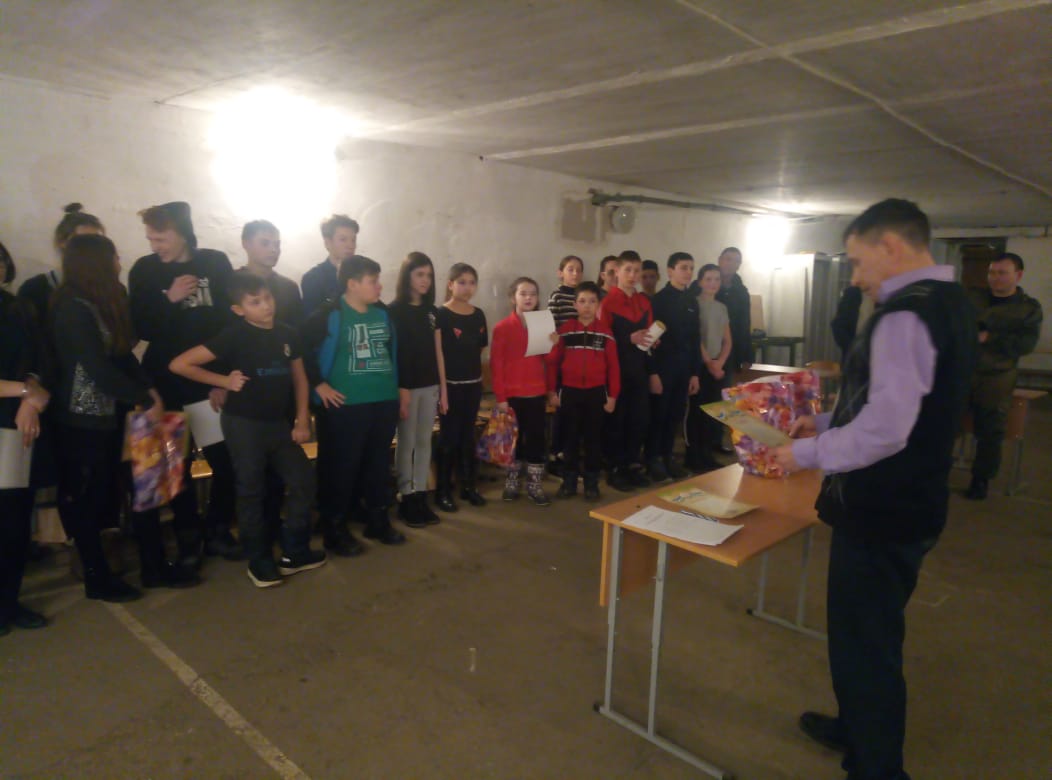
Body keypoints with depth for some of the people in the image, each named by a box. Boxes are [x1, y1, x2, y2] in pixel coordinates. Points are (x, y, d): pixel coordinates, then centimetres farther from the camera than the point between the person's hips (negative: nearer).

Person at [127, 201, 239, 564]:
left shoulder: (215, 262, 0)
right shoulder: (144, 270, 1)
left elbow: (232, 320, -1)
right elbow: (142, 329, -1)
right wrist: (169, 299, -15)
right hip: (168, 383, 0)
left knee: (226, 459, -1)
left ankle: (217, 530, 18)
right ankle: (188, 537, 20)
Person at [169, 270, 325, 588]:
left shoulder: (287, 334, 2)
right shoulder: (234, 336, -13)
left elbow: (299, 377, 11)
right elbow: (179, 364, -14)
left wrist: (302, 420, 4)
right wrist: (224, 381, -11)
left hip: (278, 422, 6)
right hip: (243, 424, -5)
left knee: (302, 481, 7)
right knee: (251, 491, 4)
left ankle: (295, 553, 21)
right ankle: (259, 561, 19)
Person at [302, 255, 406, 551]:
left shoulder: (383, 314, 9)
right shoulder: (329, 315, -9)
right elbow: (302, 348, -14)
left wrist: (396, 389, 16)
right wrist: (319, 384, -13)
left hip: (384, 402, 6)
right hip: (345, 405, -6)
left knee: (379, 465, 14)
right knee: (342, 468, 2)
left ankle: (378, 521, 29)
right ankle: (335, 530, 16)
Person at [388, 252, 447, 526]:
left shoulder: (432, 312, 11)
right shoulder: (394, 310, -6)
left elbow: (438, 353, 12)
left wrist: (443, 389, 10)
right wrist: (400, 390, -15)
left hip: (430, 386, 6)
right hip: (407, 387, -5)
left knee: (424, 442, 9)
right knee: (407, 442, 2)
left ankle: (421, 497, 17)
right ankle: (406, 499, 11)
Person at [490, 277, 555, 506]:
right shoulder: (502, 327, -6)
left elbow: (548, 361, 10)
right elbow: (496, 364, -7)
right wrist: (500, 396, -11)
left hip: (537, 393, 3)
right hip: (512, 394, -3)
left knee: (536, 438, 7)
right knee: (514, 439, 8)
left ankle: (535, 486, 18)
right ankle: (511, 483, 23)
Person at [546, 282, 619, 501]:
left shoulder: (605, 332, 1)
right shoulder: (565, 330, -1)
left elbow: (613, 366, 2)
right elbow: (553, 362, 2)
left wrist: (612, 395, 0)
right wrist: (552, 391, 0)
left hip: (596, 393, 0)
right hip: (569, 392, 0)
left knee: (593, 438, 7)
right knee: (570, 438, 8)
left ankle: (592, 482, 18)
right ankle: (569, 480, 19)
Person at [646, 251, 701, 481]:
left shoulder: (692, 301, 11)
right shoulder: (658, 299, -7)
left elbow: (695, 338, 13)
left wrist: (695, 372, 9)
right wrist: (652, 372, -15)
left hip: (683, 368, 5)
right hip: (662, 366, -5)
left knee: (676, 415, 10)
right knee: (658, 414, 2)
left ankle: (667, 456, 23)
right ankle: (653, 459, 14)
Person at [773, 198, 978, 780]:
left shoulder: (904, 315, -23)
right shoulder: (947, 304, 9)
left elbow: (885, 429, -31)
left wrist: (807, 454, -17)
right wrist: (825, 422, 13)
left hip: (879, 511, -10)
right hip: (910, 502, 10)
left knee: (863, 641, 5)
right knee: (875, 633, 25)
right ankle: (863, 730, 45)